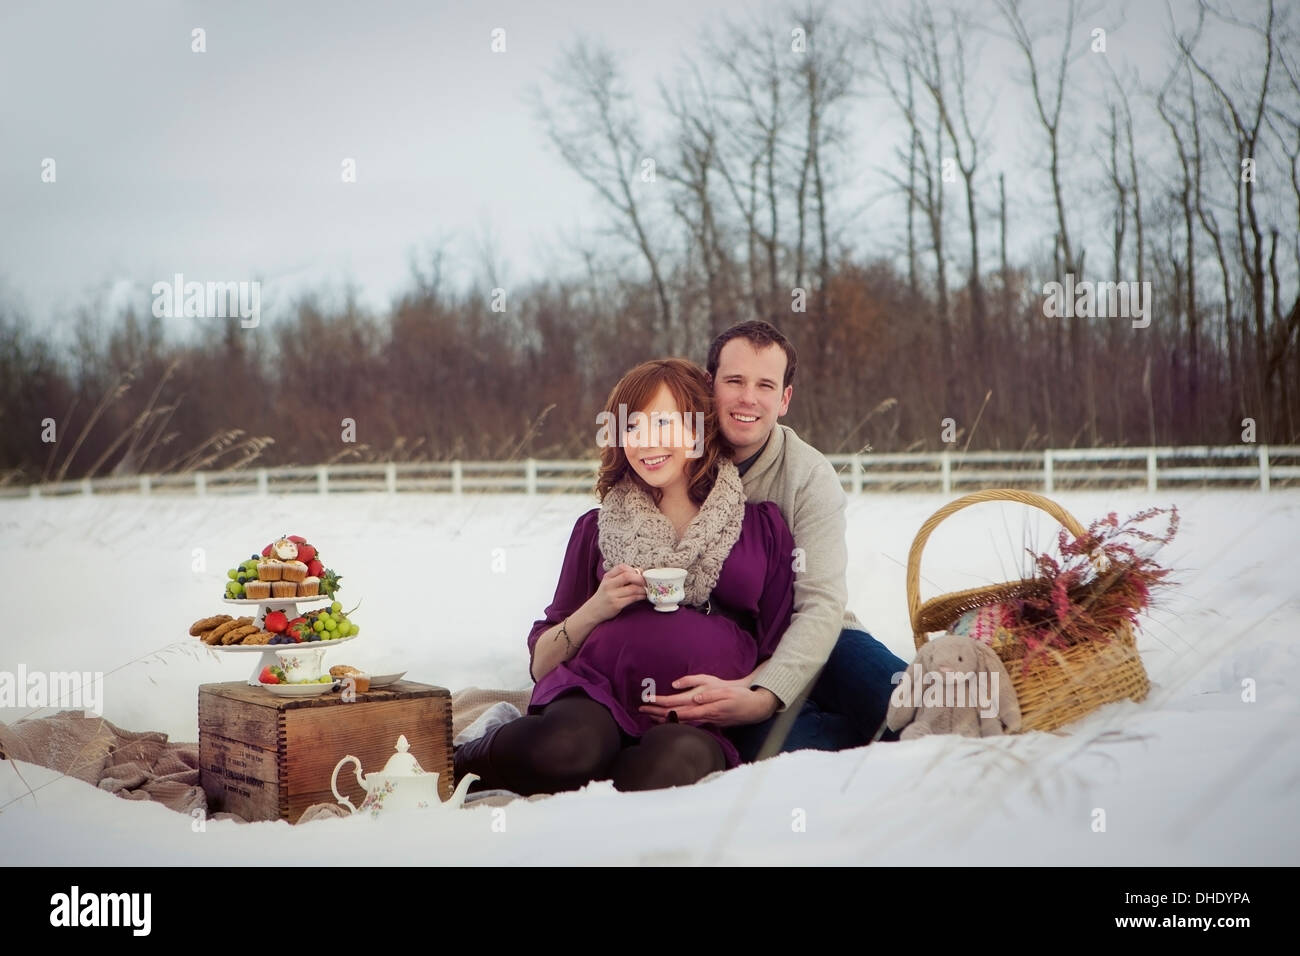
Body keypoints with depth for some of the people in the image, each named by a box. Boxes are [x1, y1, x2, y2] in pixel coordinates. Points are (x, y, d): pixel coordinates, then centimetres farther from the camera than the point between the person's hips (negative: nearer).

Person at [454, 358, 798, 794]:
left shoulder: (763, 526, 14)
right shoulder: (598, 529, 18)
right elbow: (541, 663, 17)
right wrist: (595, 610, -1)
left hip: (696, 725, 0)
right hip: (595, 695, 1)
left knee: (681, 759, -39)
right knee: (569, 745, -38)